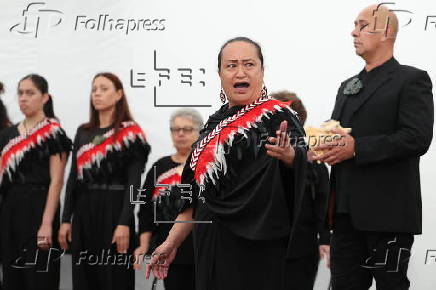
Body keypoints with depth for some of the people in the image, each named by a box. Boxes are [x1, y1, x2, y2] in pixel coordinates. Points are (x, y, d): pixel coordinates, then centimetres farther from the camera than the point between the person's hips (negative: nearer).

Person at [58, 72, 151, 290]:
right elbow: (73, 178, 12)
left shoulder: (130, 133, -3)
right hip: (83, 211, 5)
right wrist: (66, 219, 5)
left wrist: (125, 223, -18)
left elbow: (133, 183, -9)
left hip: (114, 210, -5)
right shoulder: (83, 133, 13)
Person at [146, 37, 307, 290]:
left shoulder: (278, 116, -5)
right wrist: (172, 242, 16)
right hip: (210, 247, 6)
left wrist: (289, 155, -48)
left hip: (254, 249, -6)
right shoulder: (215, 124, 14)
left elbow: (300, 157, -25)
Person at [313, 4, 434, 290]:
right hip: (347, 212, 7)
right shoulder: (349, 86, 21)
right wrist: (320, 146, 2)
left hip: (388, 212, -7)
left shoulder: (411, 79, -3)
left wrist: (357, 148, -19)